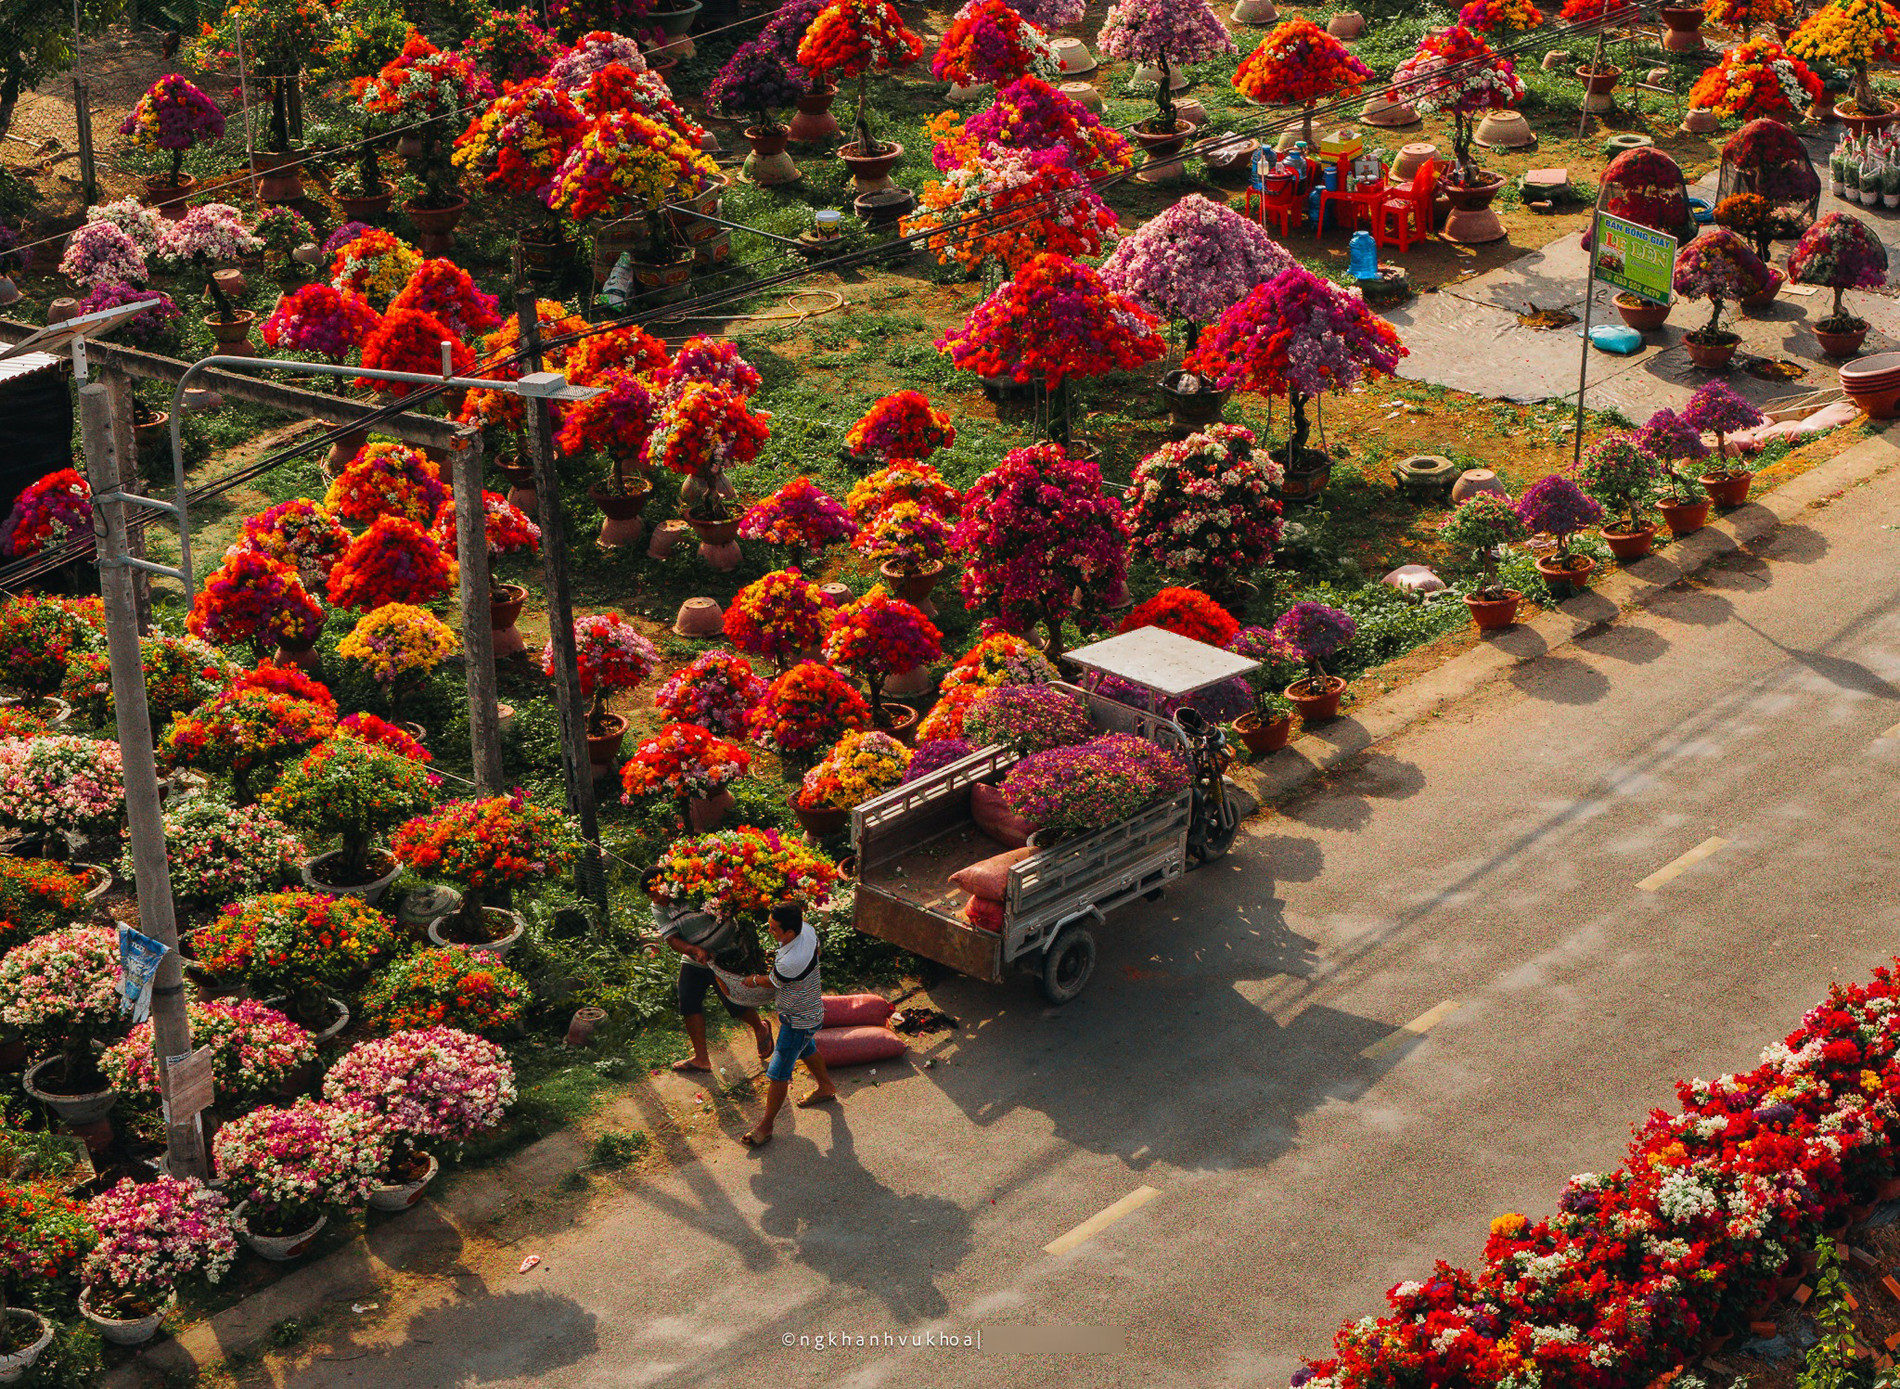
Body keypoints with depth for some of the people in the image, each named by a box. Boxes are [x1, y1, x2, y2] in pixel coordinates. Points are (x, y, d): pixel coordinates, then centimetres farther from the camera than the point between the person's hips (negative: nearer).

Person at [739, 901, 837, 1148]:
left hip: (798, 1021, -9)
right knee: (806, 1050, 34)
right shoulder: (807, 930, -18)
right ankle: (826, 1088, 57)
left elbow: (772, 981, -18)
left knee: (778, 1073, 3)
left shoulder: (791, 962, -41)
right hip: (811, 1010, 9)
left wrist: (754, 980, 3)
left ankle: (765, 1126, 16)